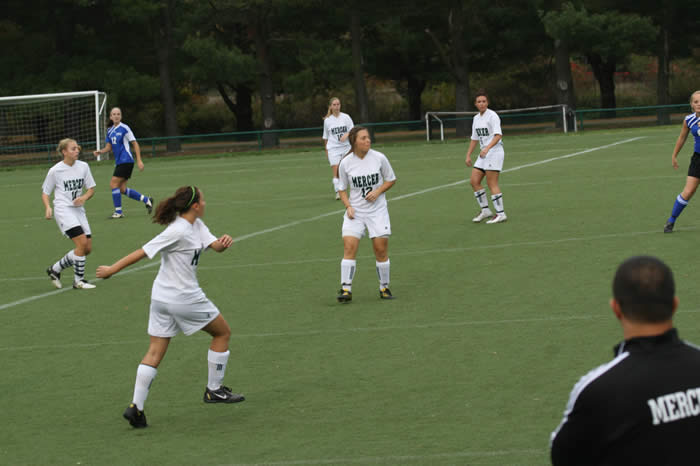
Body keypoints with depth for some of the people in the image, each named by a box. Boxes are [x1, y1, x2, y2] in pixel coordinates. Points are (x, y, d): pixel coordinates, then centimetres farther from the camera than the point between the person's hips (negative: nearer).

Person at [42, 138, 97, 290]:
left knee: (87, 248, 2)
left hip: (78, 209, 6)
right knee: (82, 243, -19)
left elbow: (91, 189, 12)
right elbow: (45, 192, 4)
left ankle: (55, 269, 18)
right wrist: (48, 207, -14)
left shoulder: (83, 166, 6)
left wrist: (84, 197, -10)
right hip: (63, 209, -6)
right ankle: (78, 280, -7)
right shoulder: (55, 171, -5)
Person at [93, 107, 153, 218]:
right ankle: (146, 200, 18)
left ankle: (118, 212, -6)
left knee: (113, 184, -12)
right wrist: (100, 151, -4)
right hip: (119, 162, 8)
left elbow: (135, 144, -6)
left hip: (126, 161, -8)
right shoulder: (110, 131, 13)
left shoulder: (124, 128, -8)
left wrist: (139, 160, -11)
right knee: (122, 189, 6)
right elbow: (109, 147, 17)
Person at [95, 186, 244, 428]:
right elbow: (143, 252, -17)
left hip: (162, 298, 9)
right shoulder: (178, 231, -21)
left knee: (155, 353, 4)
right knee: (222, 332, 11)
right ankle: (214, 390, 19)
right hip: (185, 298, -9)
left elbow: (214, 244, 3)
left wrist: (223, 243, -21)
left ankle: (136, 406, -4)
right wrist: (112, 269, -12)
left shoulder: (196, 225, 8)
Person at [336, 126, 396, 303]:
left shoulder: (379, 158, -5)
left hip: (377, 210, 0)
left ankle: (384, 287, 15)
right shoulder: (345, 163, -4)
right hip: (355, 212, 0)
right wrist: (348, 206, -9)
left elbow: (391, 180, 7)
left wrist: (378, 191, -11)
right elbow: (342, 189, 7)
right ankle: (346, 289, -11)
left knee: (381, 249, -2)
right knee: (349, 247, -13)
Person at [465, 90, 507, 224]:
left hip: (494, 152, -8)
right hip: (484, 154, 8)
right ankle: (485, 210, 12)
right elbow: (474, 138, 22)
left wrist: (487, 148, -33)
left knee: (492, 184, -11)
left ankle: (500, 214, -7)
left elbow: (498, 135, -22)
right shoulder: (476, 118, 14)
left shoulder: (492, 116, -11)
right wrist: (468, 155, 16)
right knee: (474, 181, 3)